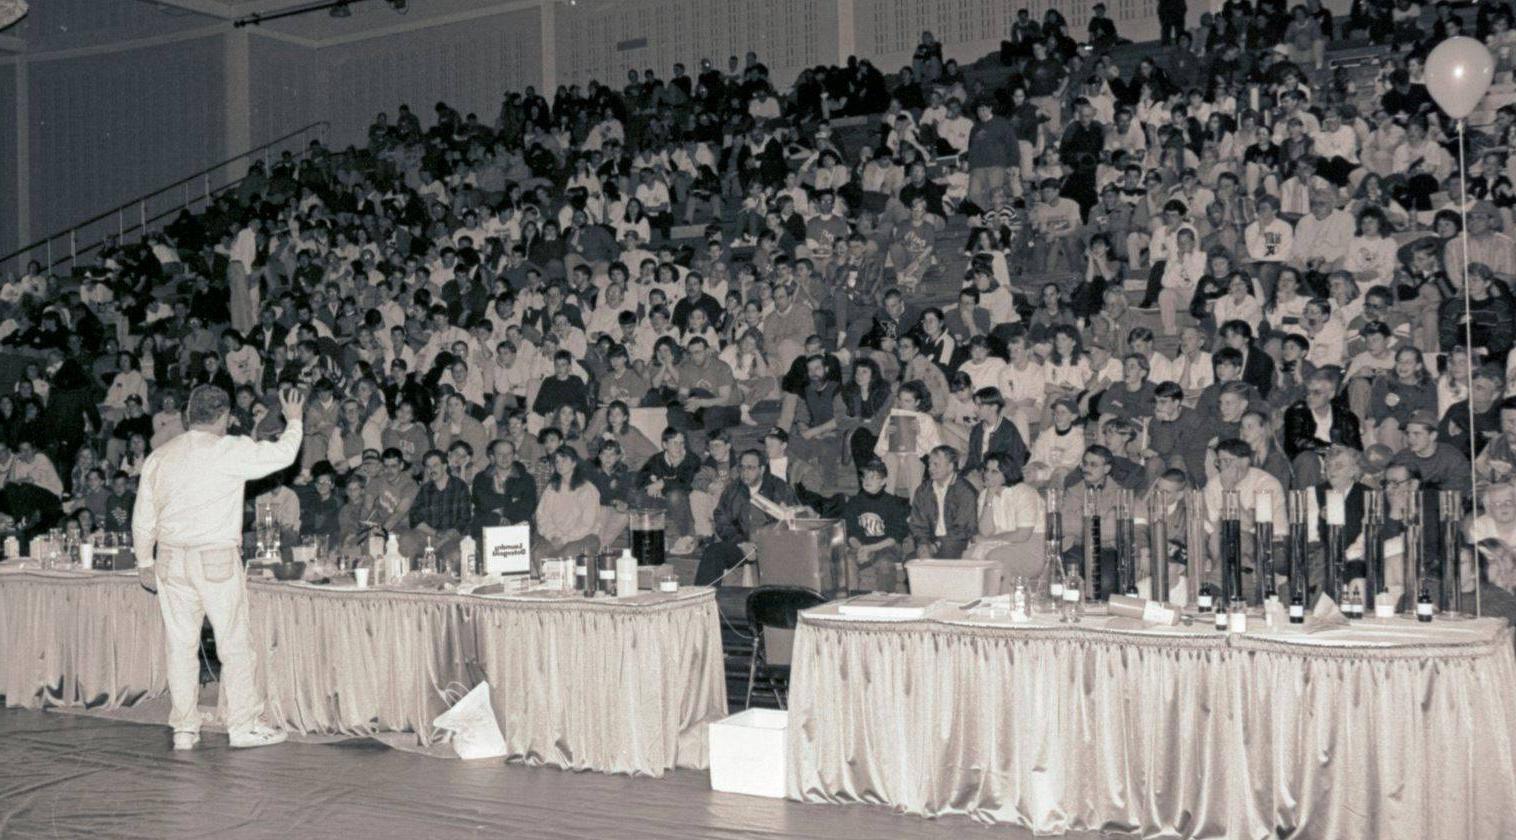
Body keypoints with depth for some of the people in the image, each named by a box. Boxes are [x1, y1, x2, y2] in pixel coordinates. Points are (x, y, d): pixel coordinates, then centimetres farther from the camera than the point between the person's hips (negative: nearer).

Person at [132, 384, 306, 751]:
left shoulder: (159, 457, 8)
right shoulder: (230, 451, -9)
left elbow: (143, 516, 11)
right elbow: (282, 454, -2)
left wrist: (145, 562, 21)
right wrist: (294, 420, 15)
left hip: (170, 560, 5)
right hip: (217, 560, -5)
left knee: (181, 645, 8)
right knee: (234, 642, 5)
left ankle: (184, 730, 13)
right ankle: (243, 725, 10)